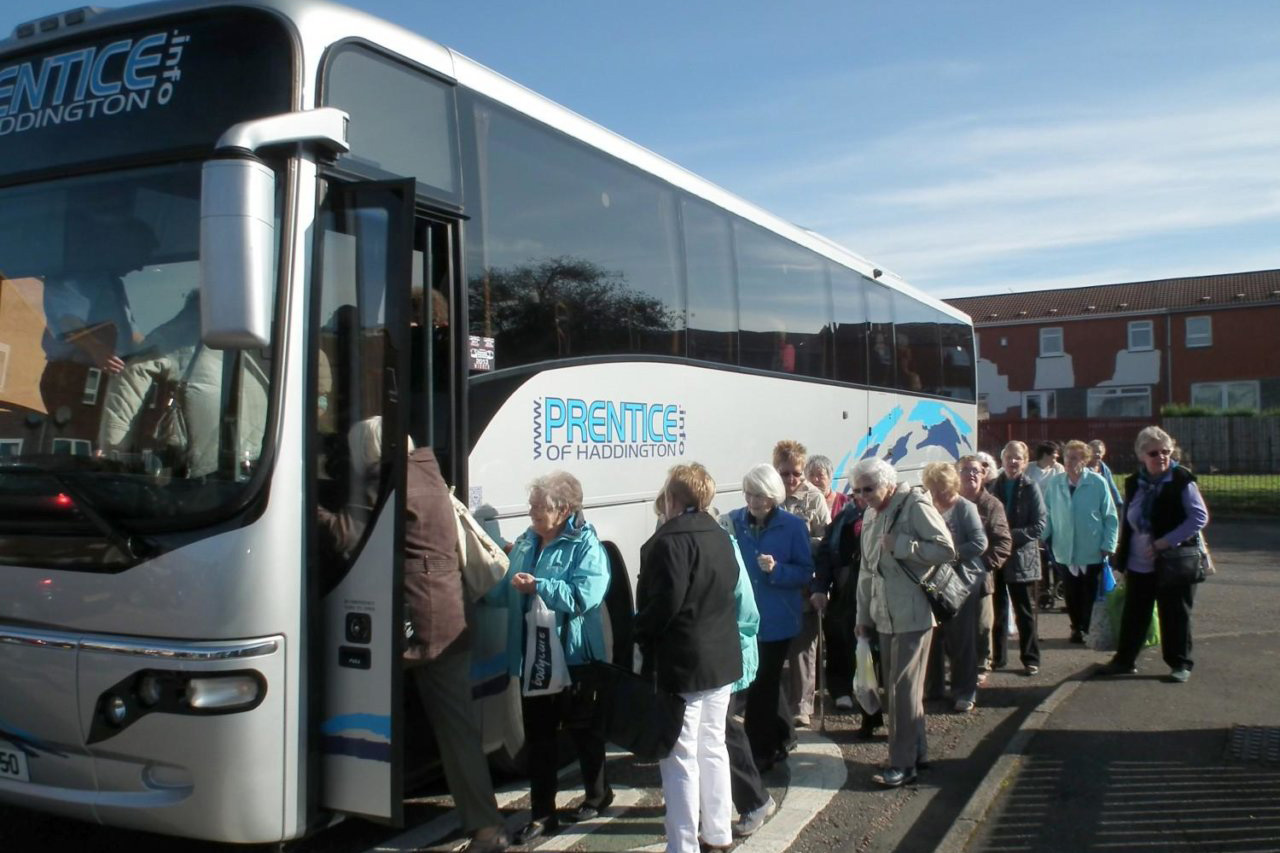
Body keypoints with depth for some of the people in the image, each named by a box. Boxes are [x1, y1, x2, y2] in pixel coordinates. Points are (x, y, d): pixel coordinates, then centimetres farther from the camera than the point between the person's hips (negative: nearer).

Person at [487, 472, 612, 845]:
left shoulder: (586, 546, -14)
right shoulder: (526, 542, 8)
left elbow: (583, 596, -27)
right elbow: (505, 591, 11)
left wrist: (537, 587, -28)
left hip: (573, 658, -6)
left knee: (582, 729, 14)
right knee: (537, 736, 11)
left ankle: (597, 795, 37)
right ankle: (542, 815, 21)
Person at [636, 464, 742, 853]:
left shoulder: (670, 540, -16)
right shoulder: (720, 536, 12)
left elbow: (664, 602, -22)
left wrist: (642, 638, -5)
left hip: (683, 662, -9)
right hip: (721, 657, 9)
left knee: (680, 758, -2)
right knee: (712, 748, 18)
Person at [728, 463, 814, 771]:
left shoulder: (793, 526, -8)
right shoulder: (733, 521, -1)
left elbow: (806, 573, -7)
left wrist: (777, 570, -24)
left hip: (776, 619, -3)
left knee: (761, 684, 2)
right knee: (767, 681, 18)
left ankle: (759, 752, 14)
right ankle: (781, 736, 38)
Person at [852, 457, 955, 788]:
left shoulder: (915, 506, -11)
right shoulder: (870, 516, 15)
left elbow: (946, 549, -17)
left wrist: (901, 545, -20)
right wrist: (864, 614, 18)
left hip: (913, 614, -8)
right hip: (885, 616, 8)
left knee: (903, 688, -5)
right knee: (895, 687, 13)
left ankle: (903, 763, 2)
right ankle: (917, 749, 26)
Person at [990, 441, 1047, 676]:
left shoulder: (1031, 488, -6)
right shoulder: (996, 486, 5)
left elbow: (1039, 527, -11)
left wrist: (1011, 535, -20)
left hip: (1022, 558, -4)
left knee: (1025, 612, 5)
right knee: (998, 609, 12)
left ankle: (1030, 659, 15)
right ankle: (998, 656, 23)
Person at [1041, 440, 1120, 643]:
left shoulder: (1098, 483, -9)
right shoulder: (1053, 484, -2)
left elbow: (1110, 517, -6)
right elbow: (1047, 515, 5)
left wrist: (1108, 546, -9)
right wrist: (1043, 538, -4)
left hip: (1092, 552, -2)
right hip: (1065, 551, 2)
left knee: (1091, 595, 10)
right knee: (1071, 595, 10)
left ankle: (1089, 630, 25)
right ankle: (1077, 628, 26)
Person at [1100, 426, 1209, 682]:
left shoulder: (1182, 481, -10)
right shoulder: (1133, 483, 7)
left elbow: (1200, 517, -14)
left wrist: (1165, 542, -19)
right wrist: (1122, 555, 12)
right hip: (1139, 564, 5)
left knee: (1175, 615, 6)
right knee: (1134, 614, 12)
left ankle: (1180, 663, 20)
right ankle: (1125, 659, 23)